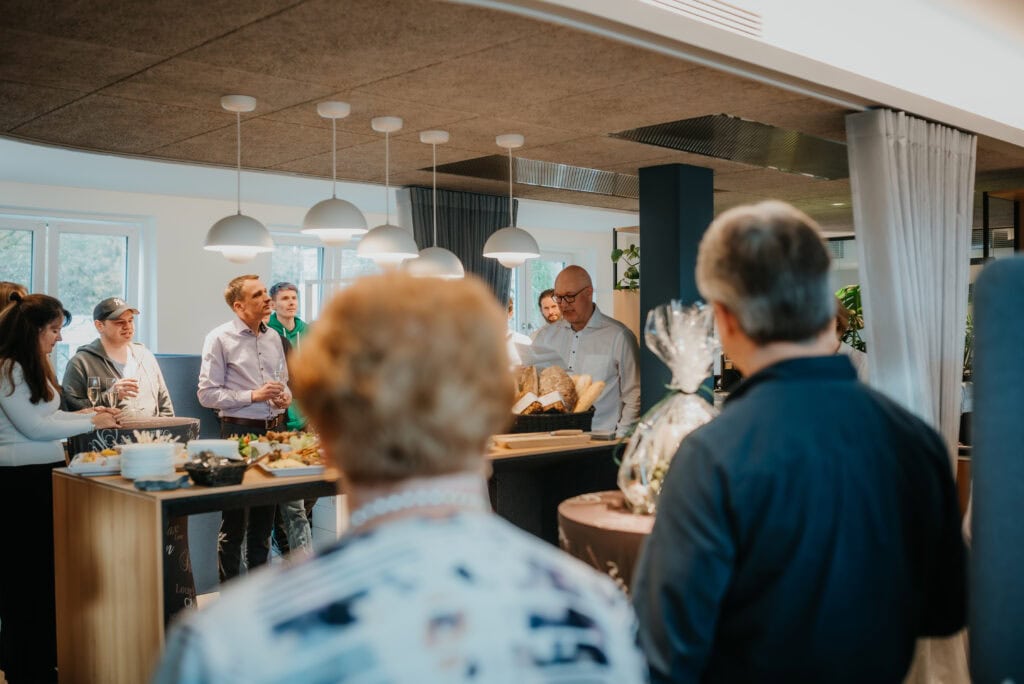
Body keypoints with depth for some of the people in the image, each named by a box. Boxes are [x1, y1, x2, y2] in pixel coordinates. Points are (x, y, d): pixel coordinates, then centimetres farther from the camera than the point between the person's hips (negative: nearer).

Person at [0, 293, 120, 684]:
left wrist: (83, 413, 5)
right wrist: (90, 423, -10)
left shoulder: (33, 367, 14)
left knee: (45, 564, 13)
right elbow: (34, 426, -17)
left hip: (44, 473, 9)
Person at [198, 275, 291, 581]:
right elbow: (207, 393, -10)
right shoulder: (220, 339, -6)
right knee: (235, 515, 1)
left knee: (265, 512, 14)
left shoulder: (273, 337, 12)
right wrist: (253, 396, -18)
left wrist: (285, 397, -1)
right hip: (239, 432, -6)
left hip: (274, 430, 6)